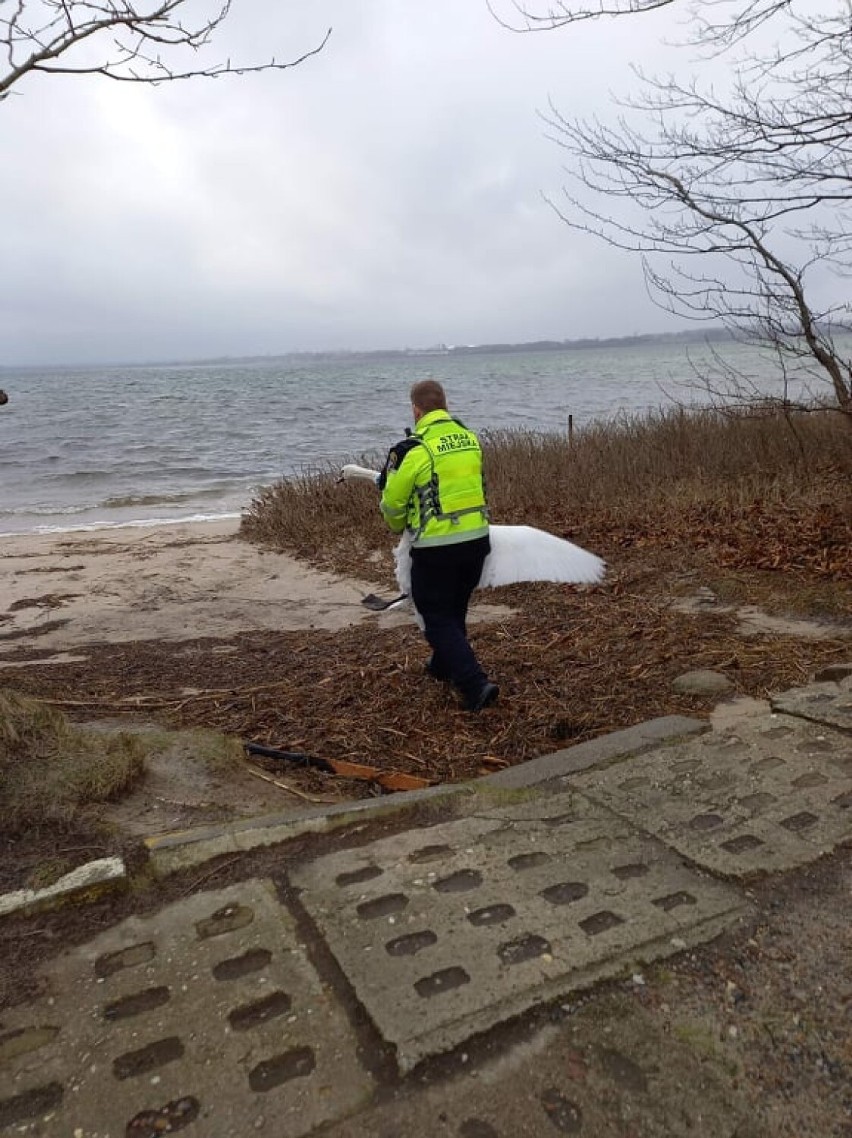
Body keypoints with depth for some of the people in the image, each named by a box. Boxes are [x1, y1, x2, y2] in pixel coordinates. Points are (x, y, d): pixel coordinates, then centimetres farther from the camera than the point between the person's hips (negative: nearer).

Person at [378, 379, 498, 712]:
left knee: (438, 618, 6)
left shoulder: (412, 449, -14)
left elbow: (392, 502, -4)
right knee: (455, 610, 25)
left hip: (436, 547, -6)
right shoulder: (470, 438, 5)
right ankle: (445, 665, 44)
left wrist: (399, 527, 17)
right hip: (477, 538, 7)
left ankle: (475, 684, -4)